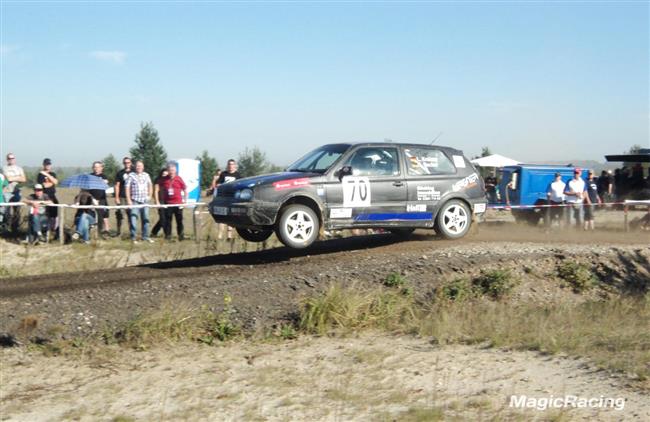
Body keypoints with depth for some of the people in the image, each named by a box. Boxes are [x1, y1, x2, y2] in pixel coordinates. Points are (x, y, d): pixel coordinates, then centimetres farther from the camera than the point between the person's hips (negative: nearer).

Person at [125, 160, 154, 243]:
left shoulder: (146, 175, 10)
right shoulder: (131, 175, -2)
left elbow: (150, 185, 22)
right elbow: (127, 187, -4)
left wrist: (150, 195, 11)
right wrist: (128, 199, -10)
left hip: (145, 200, 4)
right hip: (135, 201, -4)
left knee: (145, 219, 9)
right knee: (133, 219, -11)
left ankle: (145, 236, 19)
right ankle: (133, 237, -6)